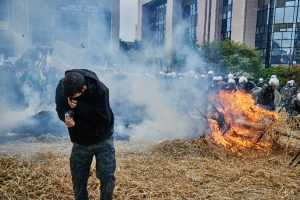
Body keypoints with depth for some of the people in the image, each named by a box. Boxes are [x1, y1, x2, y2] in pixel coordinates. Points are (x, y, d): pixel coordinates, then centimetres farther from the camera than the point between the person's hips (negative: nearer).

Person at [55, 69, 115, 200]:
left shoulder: (100, 90, -28)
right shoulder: (62, 87, -16)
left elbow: (104, 117, -29)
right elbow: (60, 108, -2)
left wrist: (78, 106, -35)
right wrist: (66, 116, -27)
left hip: (102, 139, -3)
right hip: (80, 141, 3)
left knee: (107, 176, -2)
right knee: (78, 179, 10)